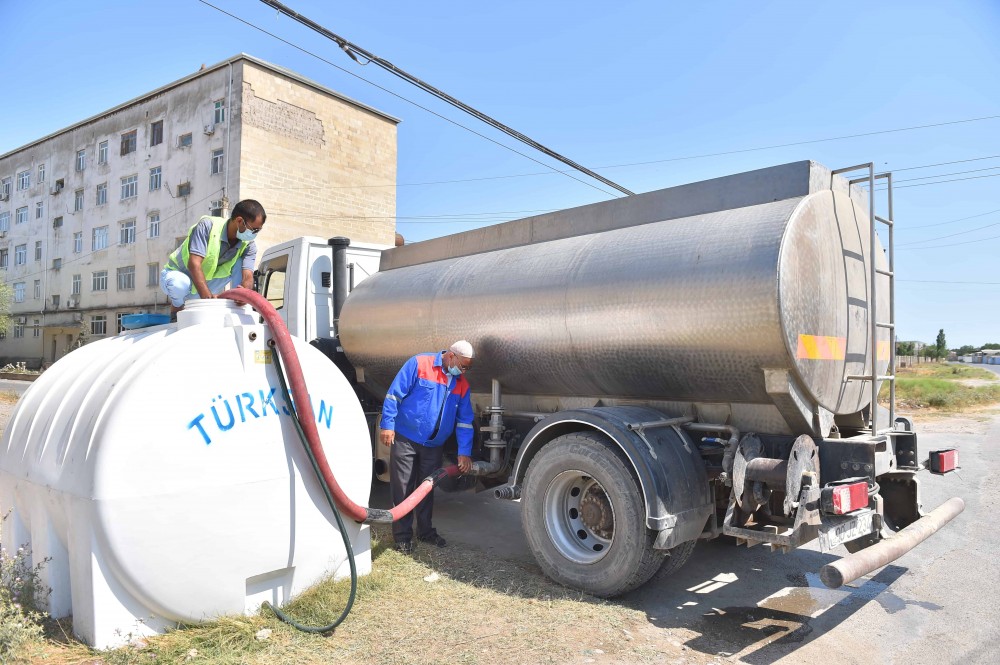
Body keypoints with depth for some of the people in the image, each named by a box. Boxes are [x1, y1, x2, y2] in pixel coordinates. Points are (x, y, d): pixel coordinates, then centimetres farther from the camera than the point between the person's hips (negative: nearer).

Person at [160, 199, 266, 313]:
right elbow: (194, 264, -35)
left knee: (240, 264, -19)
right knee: (180, 285, -39)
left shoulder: (248, 246, -15)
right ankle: (177, 305, -5)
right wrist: (208, 297, -47)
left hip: (206, 282, 3)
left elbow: (248, 276, -28)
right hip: (176, 274, -3)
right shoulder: (207, 226, -28)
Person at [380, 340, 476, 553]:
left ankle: (425, 530, 30)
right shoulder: (419, 364, -12)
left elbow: (465, 420, 5)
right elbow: (394, 394, -12)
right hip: (405, 439, -5)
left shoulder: (461, 384, 4)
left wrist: (464, 452, -2)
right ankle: (402, 535, 13)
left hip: (433, 445, 5)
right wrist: (387, 425, -16)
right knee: (402, 489, 2)